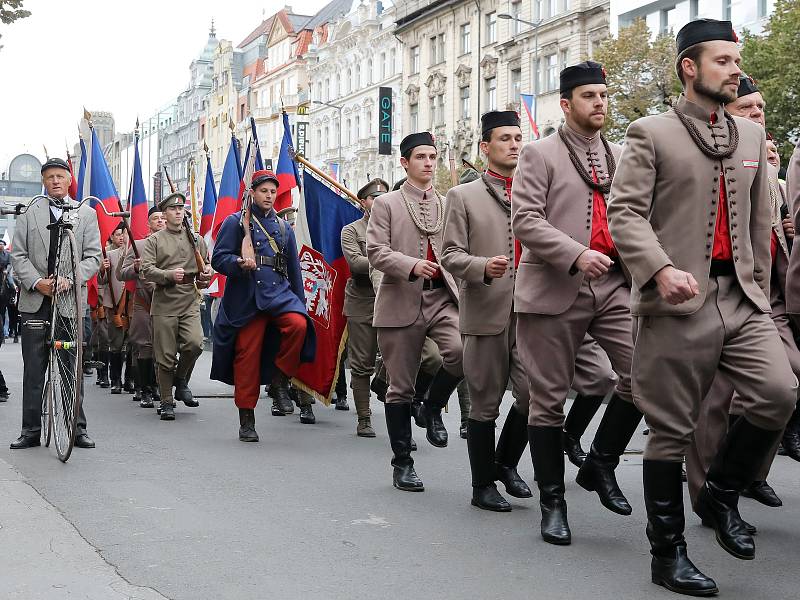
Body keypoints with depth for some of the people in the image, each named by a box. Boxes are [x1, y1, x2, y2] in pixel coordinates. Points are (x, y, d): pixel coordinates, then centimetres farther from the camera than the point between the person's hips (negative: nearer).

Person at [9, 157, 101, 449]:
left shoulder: (86, 214, 9)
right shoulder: (29, 213, 9)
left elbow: (93, 257, 3)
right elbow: (18, 254, 5)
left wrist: (71, 277, -14)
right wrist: (37, 282, -11)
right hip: (35, 298, 1)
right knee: (33, 369, 3)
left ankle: (77, 428, 10)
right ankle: (31, 430, 10)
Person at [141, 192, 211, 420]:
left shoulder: (196, 239, 15)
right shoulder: (154, 240, 6)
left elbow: (207, 266, 23)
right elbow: (147, 269, -5)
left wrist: (205, 275, 0)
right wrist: (169, 275, -22)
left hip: (190, 301, 2)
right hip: (164, 303, -2)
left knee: (194, 343, -19)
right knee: (165, 356, 0)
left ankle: (181, 380, 9)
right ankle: (166, 401, 12)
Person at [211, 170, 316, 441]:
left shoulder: (284, 228, 17)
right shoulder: (236, 222, 5)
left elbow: (294, 268, 20)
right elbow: (218, 258, -1)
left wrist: (300, 303, 16)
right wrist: (239, 263, -22)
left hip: (279, 292, 3)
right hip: (246, 298, -3)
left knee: (299, 324, -28)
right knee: (247, 357, -2)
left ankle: (280, 379, -5)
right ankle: (246, 420, 8)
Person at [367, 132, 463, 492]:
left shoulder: (448, 205, 16)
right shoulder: (386, 204, 6)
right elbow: (376, 251, -4)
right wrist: (411, 265, -20)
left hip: (442, 297, 2)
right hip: (402, 303, -2)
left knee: (461, 351, -27)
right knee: (400, 387, 2)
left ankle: (433, 407, 3)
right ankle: (402, 464, 16)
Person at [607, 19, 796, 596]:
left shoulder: (752, 135, 17)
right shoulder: (651, 133, 0)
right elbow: (625, 211, -9)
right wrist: (661, 269, -24)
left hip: (741, 299, 5)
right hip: (677, 302, -5)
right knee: (672, 430, 1)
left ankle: (721, 493, 12)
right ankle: (668, 554, 17)